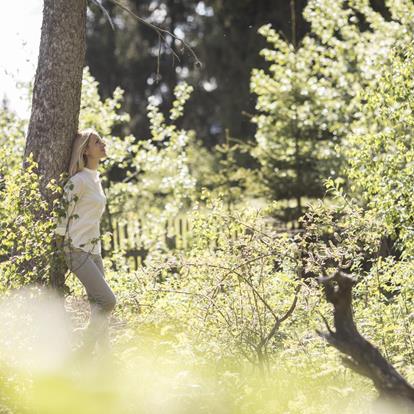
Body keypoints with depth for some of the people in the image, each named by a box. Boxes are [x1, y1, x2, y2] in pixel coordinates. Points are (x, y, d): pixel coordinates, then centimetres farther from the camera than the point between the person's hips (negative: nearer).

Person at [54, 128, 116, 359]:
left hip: (94, 250, 8)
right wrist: (61, 246, -6)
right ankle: (84, 352, -4)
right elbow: (63, 212, -13)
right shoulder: (79, 180, -14)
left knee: (99, 305, 8)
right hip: (78, 250, -8)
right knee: (107, 301, -14)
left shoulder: (97, 178, 14)